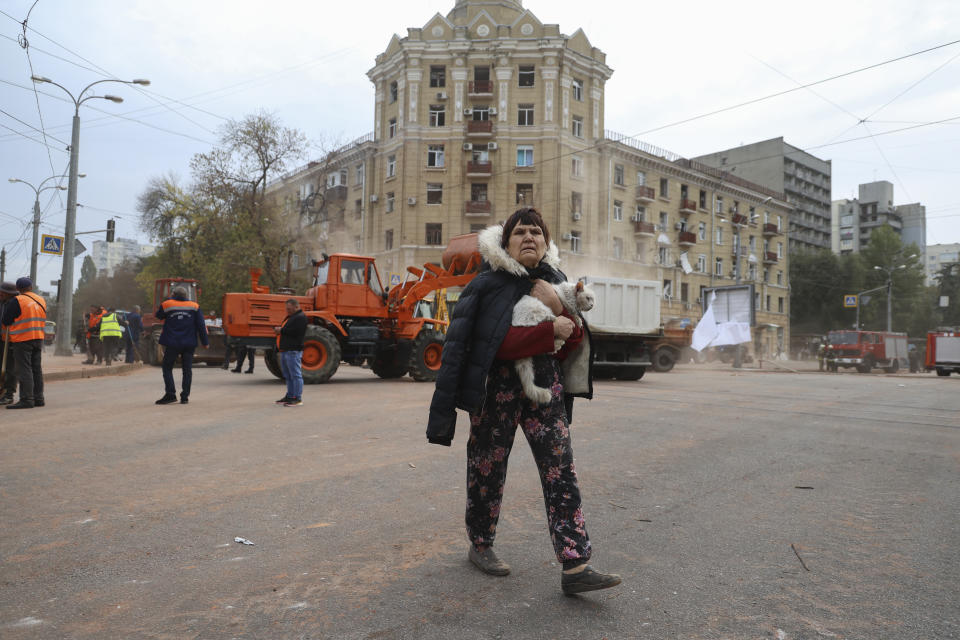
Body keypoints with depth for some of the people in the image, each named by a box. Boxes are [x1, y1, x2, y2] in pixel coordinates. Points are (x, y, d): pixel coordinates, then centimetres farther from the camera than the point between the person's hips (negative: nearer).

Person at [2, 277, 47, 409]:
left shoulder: (16, 301, -11)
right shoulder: (42, 300, 7)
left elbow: (6, 321, -5)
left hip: (22, 340, -6)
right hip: (38, 339, 6)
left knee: (24, 370, -4)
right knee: (36, 369, 11)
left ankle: (26, 399, -6)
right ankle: (38, 398, 14)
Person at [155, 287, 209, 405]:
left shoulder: (166, 305, 0)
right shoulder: (194, 306, 3)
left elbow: (159, 316, 19)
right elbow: (201, 326, 0)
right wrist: (205, 342, 4)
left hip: (172, 343, -1)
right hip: (189, 344, 2)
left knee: (167, 368, 11)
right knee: (187, 370, 7)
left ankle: (170, 394, 1)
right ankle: (185, 396, 6)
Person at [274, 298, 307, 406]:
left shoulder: (301, 317, -10)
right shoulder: (290, 317, 22)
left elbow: (295, 332, -21)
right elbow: (287, 330, 27)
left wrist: (281, 330, -11)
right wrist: (278, 329, 6)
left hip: (293, 351, -10)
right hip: (285, 351, 10)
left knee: (295, 375, -8)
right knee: (288, 376, 14)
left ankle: (297, 398, -6)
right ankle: (290, 396, 22)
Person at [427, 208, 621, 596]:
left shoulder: (554, 280, 9)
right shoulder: (489, 283, -7)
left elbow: (572, 344, 5)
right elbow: (498, 344, -20)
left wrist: (560, 310, -14)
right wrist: (551, 331, -20)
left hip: (545, 387, 5)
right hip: (498, 387, -4)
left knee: (561, 472, -2)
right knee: (488, 470, 10)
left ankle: (575, 567, 2)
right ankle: (480, 546, 32)